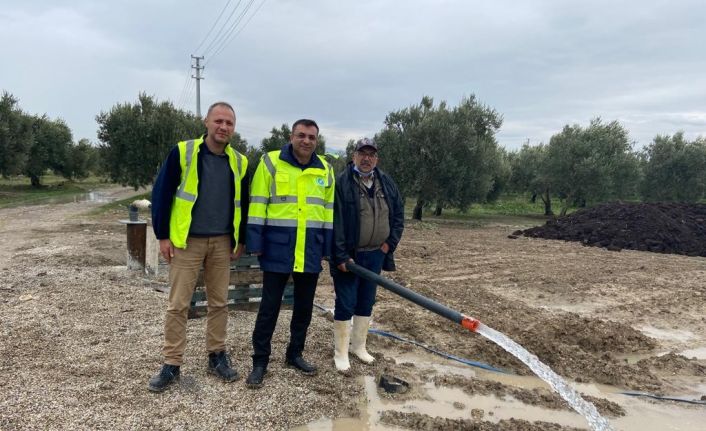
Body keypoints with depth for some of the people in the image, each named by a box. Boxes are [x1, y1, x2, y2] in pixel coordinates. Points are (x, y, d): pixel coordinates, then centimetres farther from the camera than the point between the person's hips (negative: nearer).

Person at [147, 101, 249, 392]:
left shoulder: (239, 162, 5)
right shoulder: (182, 152, -7)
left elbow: (243, 203, 13)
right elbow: (161, 193, -5)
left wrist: (241, 239, 11)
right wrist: (163, 235, -7)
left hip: (222, 243, 3)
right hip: (186, 241, -3)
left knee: (219, 302, 11)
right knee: (178, 304, 2)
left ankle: (217, 356, 25)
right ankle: (171, 364, 15)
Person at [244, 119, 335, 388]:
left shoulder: (325, 169, 8)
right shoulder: (271, 162, -5)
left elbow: (328, 211, 12)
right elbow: (257, 206, -6)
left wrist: (328, 248, 9)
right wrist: (255, 244, -10)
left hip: (310, 252, 4)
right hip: (277, 250, -4)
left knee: (304, 306, 14)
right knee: (269, 306, 3)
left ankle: (295, 354, 31)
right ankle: (260, 361, 17)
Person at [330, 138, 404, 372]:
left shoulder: (387, 183, 6)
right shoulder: (342, 183, -12)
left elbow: (398, 214, 13)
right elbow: (335, 222, -16)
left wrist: (390, 243, 2)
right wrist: (341, 256, -19)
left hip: (375, 255, 6)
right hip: (349, 256, -5)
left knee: (366, 303, 15)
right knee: (345, 305, 1)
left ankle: (359, 346, 31)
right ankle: (340, 353, 15)